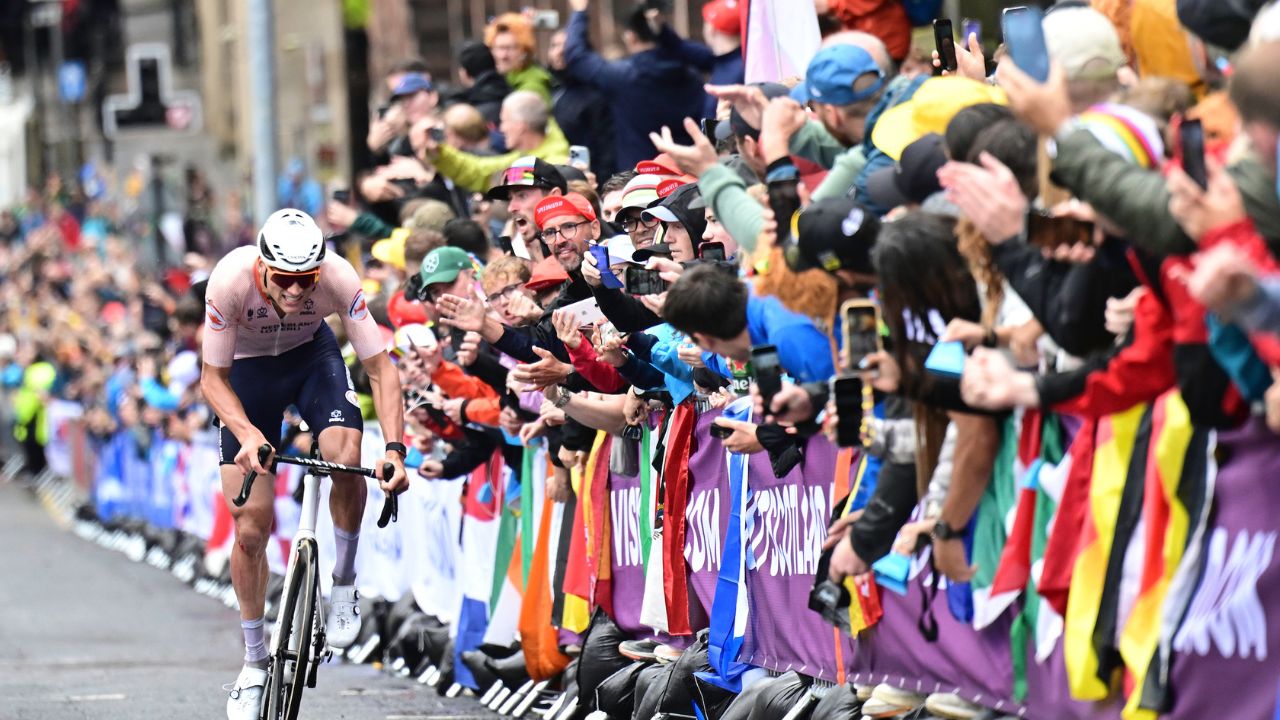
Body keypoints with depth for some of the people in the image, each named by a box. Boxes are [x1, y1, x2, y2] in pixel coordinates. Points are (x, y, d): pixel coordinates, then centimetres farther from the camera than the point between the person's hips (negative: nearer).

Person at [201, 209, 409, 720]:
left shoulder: (339, 278, -33)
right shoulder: (230, 280, -34)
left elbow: (380, 368, -26)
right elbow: (213, 378, -23)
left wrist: (395, 448, -39)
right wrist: (248, 435, -41)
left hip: (312, 356, 1)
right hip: (248, 368, 0)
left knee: (346, 454, -30)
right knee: (250, 528, -5)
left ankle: (344, 587, -7)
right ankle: (255, 662, 12)